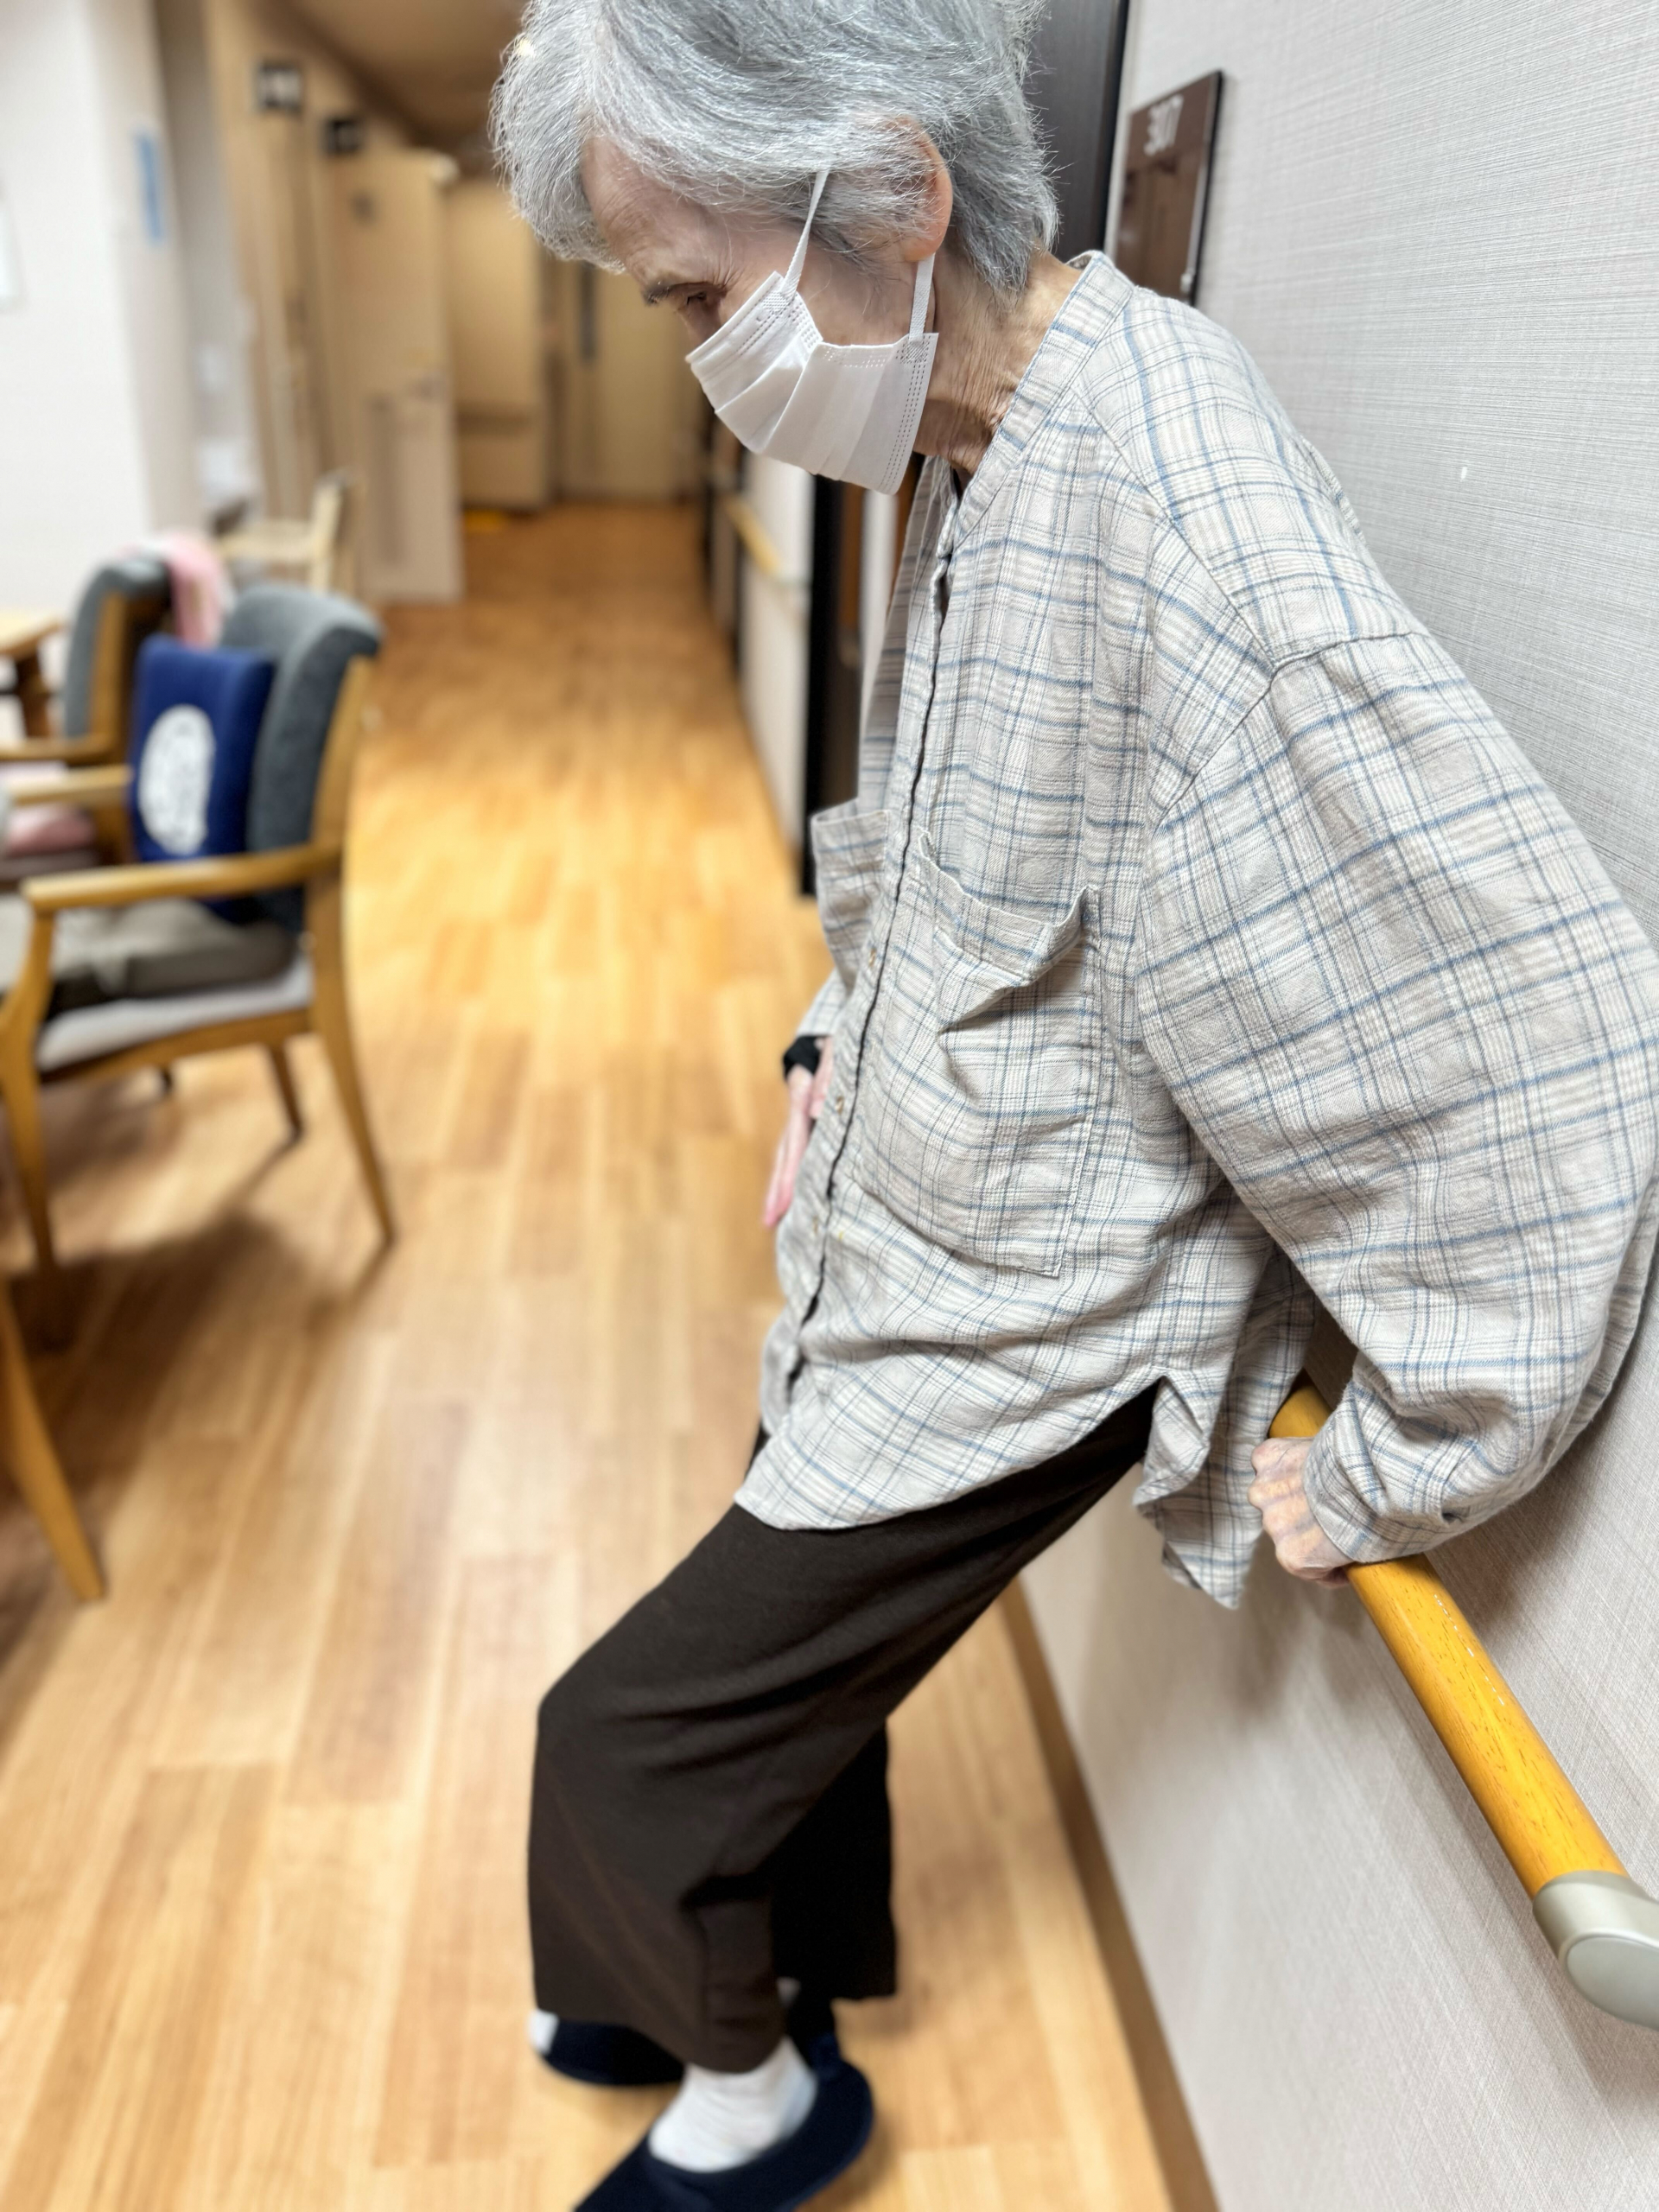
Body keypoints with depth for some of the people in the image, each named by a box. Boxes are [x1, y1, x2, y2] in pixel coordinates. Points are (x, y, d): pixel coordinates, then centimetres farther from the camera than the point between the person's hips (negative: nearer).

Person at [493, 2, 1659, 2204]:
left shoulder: (1179, 527, -31)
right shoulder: (972, 453, 0)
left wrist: (1398, 1473, -20)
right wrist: (834, 1048, 11)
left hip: (1010, 1335, -8)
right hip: (886, 1244, 8)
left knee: (633, 1736, 7)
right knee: (793, 1659, 26)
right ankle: (802, 1975, 57)